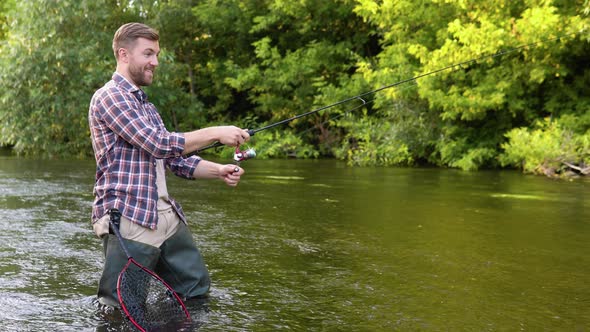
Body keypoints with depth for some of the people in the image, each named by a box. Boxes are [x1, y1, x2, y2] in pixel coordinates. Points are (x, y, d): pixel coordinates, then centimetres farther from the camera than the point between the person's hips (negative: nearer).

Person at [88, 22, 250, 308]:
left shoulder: (147, 107, 22)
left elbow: (176, 159, 20)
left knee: (198, 293, 12)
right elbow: (158, 144, -17)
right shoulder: (109, 96, -8)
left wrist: (219, 171, 4)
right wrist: (215, 133, -12)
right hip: (129, 219, -9)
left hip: (167, 217, 9)